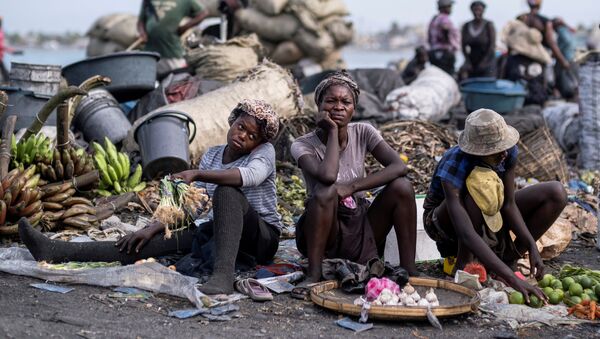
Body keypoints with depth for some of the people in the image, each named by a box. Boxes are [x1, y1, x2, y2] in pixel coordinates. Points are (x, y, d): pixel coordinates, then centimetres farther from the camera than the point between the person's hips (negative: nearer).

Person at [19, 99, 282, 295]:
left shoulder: (264, 151, -7)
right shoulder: (211, 155, 10)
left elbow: (251, 175, -32)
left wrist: (196, 174, -42)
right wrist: (152, 228, -9)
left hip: (263, 237, -5)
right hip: (224, 233, 5)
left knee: (225, 191, -32)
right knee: (164, 239, -15)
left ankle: (223, 274, -49)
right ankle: (57, 252, -24)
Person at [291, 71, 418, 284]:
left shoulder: (363, 133, -2)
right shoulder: (302, 145, -12)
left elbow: (399, 167, -15)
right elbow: (327, 176, -33)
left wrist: (352, 187, -24)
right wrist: (332, 131, -20)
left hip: (362, 227, 4)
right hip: (326, 231, -3)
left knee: (402, 186, -18)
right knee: (326, 192, -33)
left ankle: (408, 268, -12)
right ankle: (314, 273, -23)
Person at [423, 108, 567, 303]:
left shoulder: (509, 152, -21)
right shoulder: (453, 167, -38)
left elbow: (509, 204, -14)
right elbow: (467, 234, -47)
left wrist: (532, 246, -27)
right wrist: (511, 278, -53)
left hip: (488, 217, 6)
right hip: (442, 220, -6)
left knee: (556, 194, -10)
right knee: (481, 183, -40)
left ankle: (508, 258, -8)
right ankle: (463, 264, -22)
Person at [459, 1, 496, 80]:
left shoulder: (489, 25, -3)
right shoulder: (466, 26, 7)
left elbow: (492, 45, -7)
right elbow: (463, 45, 7)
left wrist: (484, 62, -11)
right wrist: (467, 61, -4)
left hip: (487, 62, -3)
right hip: (472, 62, 3)